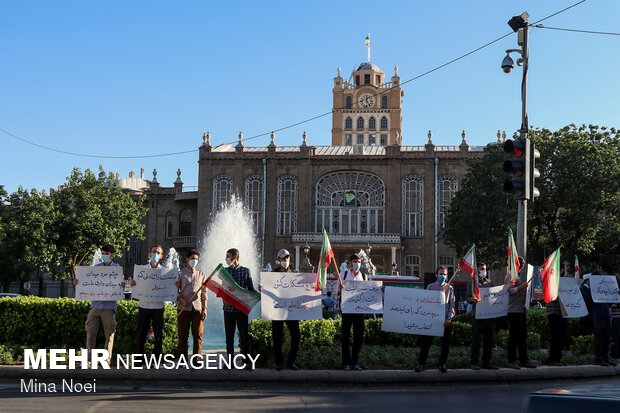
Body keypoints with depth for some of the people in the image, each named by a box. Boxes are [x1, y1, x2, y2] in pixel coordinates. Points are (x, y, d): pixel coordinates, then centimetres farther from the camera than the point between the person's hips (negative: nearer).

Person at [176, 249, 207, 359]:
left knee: (198, 335, -3)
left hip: (197, 308, 2)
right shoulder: (180, 274, 8)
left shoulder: (201, 275, 15)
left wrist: (204, 309, 5)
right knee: (183, 335, 0)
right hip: (183, 309, -1)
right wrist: (182, 300, -12)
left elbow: (204, 293, 14)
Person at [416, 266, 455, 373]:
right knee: (426, 341, -1)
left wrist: (449, 318, -9)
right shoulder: (430, 287, 9)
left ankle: (442, 364, 17)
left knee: (445, 343, 5)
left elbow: (452, 304, 3)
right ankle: (421, 363, 6)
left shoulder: (449, 288, 9)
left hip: (445, 319, 1)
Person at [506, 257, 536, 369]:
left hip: (522, 309, 9)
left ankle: (524, 360, 13)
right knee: (514, 336, -6)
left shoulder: (519, 276, 22)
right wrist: (520, 287, -29)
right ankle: (511, 361, -2)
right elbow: (509, 290, -18)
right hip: (513, 310, -9)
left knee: (523, 336, 9)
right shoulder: (510, 276, -6)